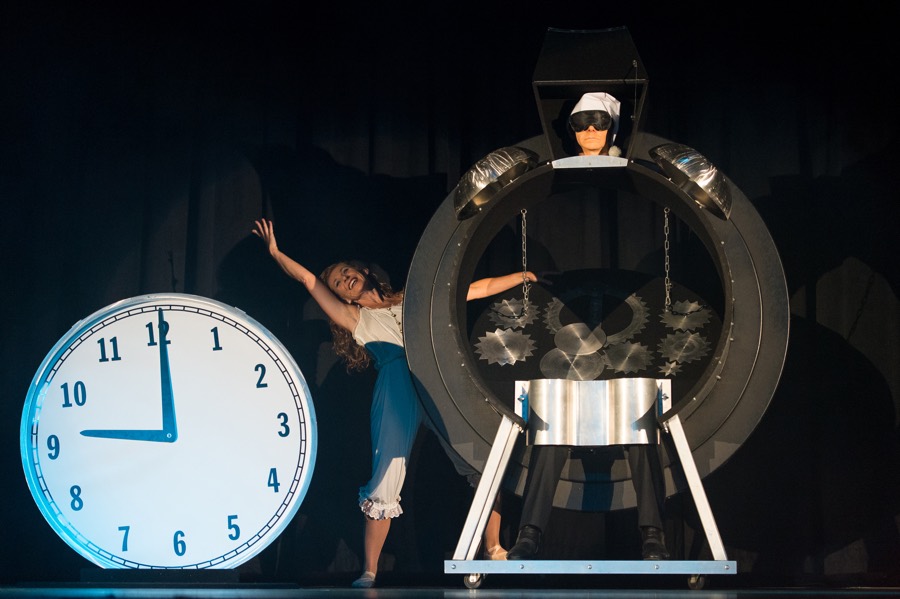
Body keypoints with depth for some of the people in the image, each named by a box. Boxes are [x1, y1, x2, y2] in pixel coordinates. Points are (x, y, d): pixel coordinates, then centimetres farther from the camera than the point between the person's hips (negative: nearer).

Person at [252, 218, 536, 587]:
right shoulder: (355, 319, 22)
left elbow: (480, 289, 26)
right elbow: (309, 281, 17)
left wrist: (522, 276, 23)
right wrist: (275, 253, 11)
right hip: (397, 388, -1)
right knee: (387, 477, -8)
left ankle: (494, 549, 3)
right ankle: (370, 571, 1)